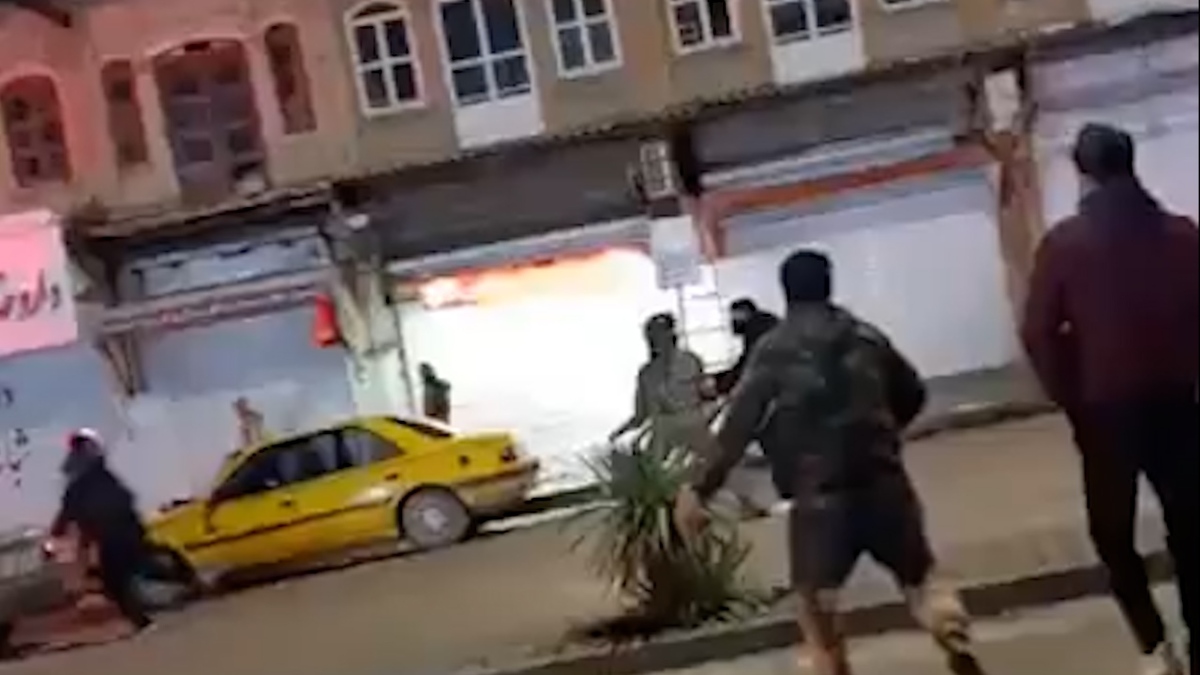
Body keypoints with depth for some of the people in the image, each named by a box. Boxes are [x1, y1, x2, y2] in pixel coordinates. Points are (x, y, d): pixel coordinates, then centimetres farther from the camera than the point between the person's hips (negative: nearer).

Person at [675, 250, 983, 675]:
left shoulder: (774, 349, -2)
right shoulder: (865, 335, 10)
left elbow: (739, 425, -10)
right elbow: (912, 394, 21)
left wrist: (700, 488, -11)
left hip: (818, 492, -3)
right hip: (883, 480, 3)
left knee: (816, 601, 10)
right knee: (920, 579, 18)